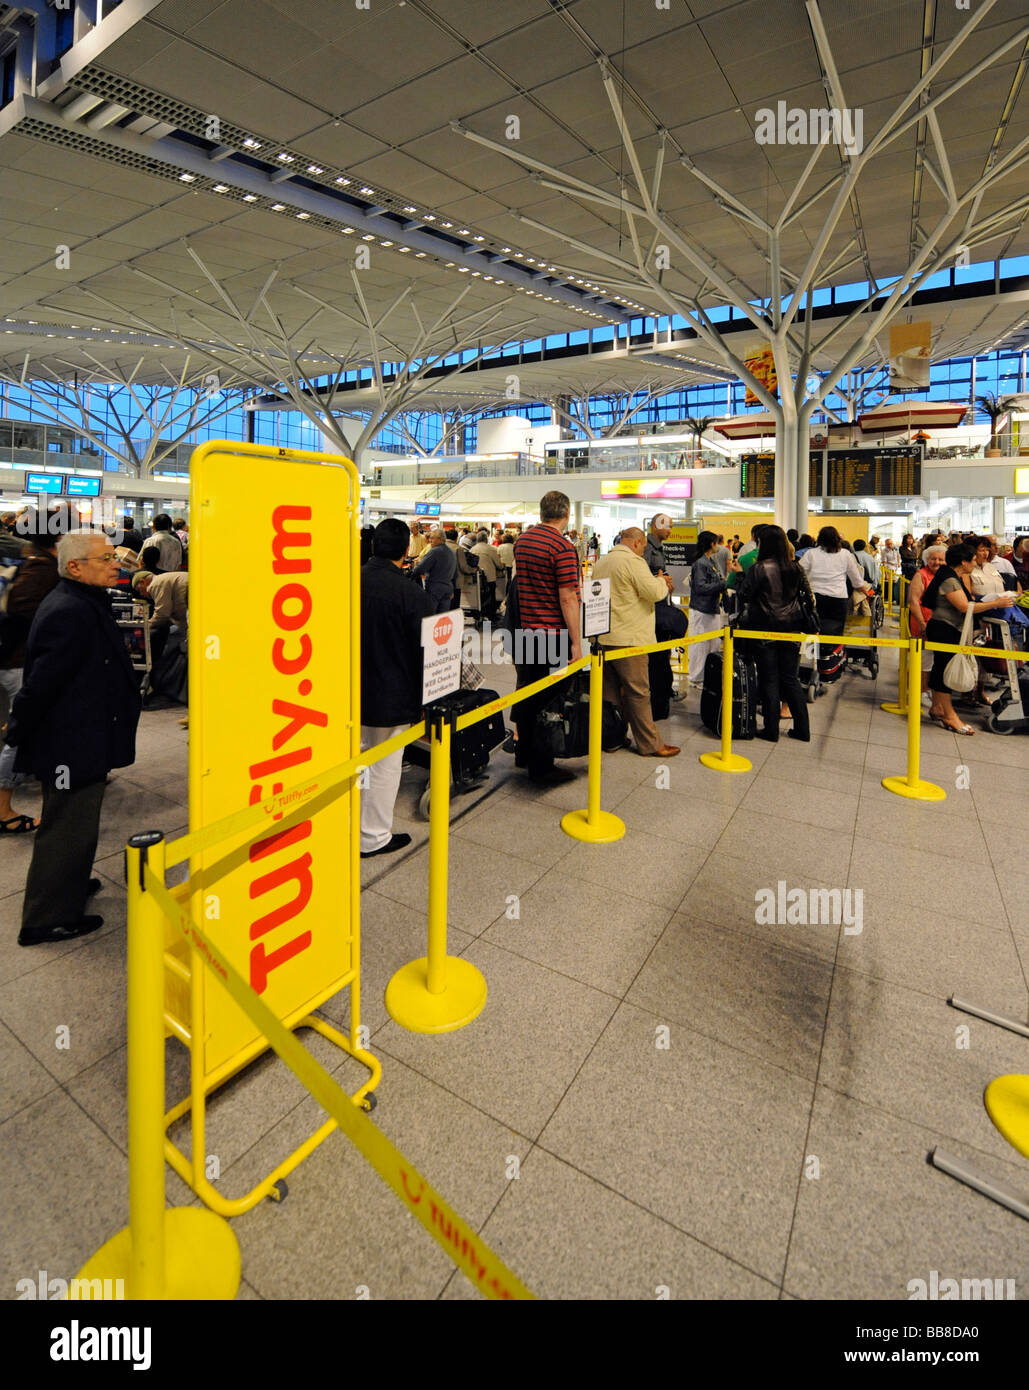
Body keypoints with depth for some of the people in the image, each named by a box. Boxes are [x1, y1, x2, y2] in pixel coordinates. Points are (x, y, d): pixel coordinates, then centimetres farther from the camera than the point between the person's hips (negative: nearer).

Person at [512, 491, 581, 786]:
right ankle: (541, 767, 7)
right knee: (548, 701, 0)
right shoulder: (563, 548, -15)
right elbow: (567, 598, -18)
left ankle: (524, 753, 30)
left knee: (526, 696, 16)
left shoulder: (521, 540, 10)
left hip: (525, 631, 8)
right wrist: (575, 641, -15)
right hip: (554, 636, -7)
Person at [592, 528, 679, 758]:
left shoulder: (601, 562, 16)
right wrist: (662, 581, 3)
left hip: (603, 636, 8)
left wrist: (657, 583, 20)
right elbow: (654, 592, -18)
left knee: (611, 690, 13)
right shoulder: (633, 561, -11)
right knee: (638, 692, -2)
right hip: (627, 638, -8)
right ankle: (650, 745, 5)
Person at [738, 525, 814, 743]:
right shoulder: (795, 568, 3)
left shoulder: (758, 568, -11)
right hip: (791, 629, 4)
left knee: (769, 680, 4)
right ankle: (802, 729, 16)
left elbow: (744, 596, -9)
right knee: (791, 678, 12)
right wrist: (806, 621, 17)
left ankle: (772, 730, 8)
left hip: (766, 629, -4)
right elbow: (809, 597, 7)